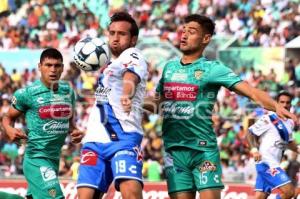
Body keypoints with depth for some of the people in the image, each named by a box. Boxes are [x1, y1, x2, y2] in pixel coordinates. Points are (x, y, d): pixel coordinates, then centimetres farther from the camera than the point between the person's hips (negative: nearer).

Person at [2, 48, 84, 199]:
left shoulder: (68, 92, 8)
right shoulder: (27, 93, -9)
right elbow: (8, 117, 4)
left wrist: (74, 132, 1)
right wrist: (10, 130, -18)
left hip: (54, 158, 7)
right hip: (36, 157, -7)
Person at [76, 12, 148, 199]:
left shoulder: (132, 55, 2)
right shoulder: (110, 64, 27)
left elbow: (130, 77, -25)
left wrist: (126, 96, -44)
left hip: (124, 136, -8)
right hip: (95, 139, 8)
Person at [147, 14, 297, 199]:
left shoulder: (212, 69, -5)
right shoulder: (170, 67, 12)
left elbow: (251, 91, -15)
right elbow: (158, 103, 23)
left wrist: (277, 106, -31)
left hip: (204, 150, -4)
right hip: (174, 150, 4)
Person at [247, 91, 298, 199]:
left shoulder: (290, 123, 16)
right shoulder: (269, 118, -8)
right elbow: (250, 132, -6)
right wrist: (254, 149, -19)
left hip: (274, 164, 8)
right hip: (266, 162, -8)